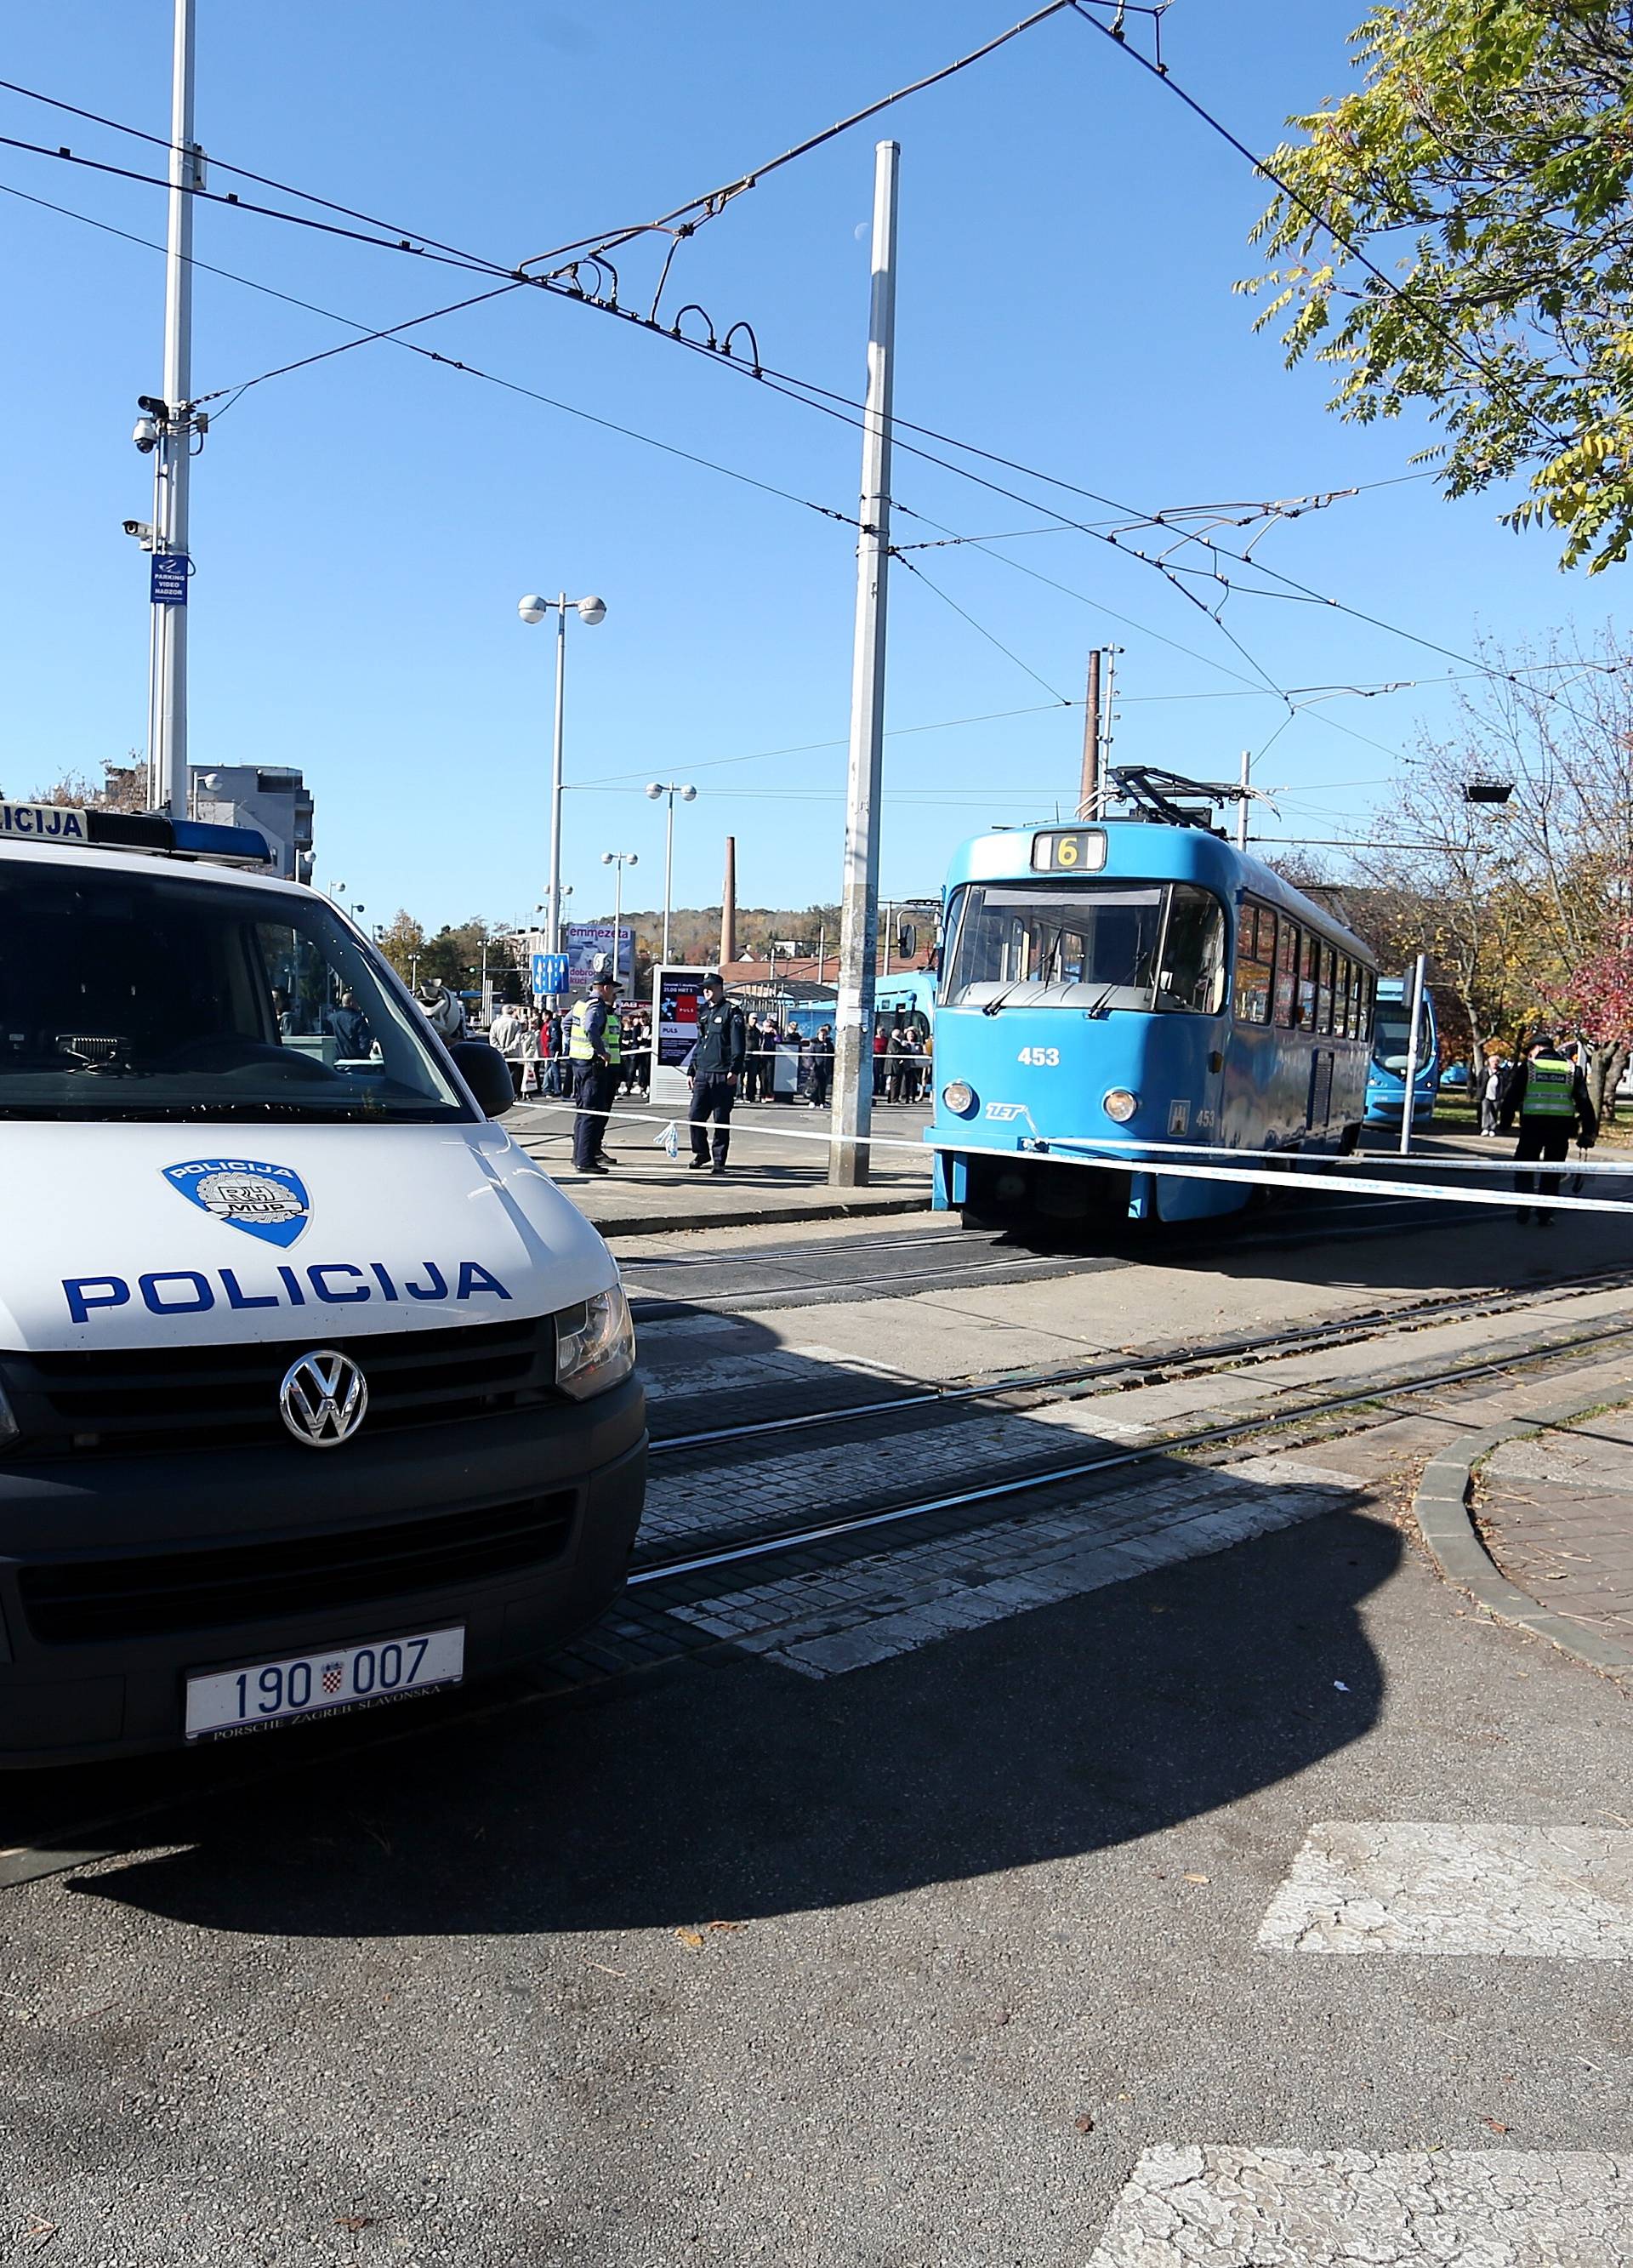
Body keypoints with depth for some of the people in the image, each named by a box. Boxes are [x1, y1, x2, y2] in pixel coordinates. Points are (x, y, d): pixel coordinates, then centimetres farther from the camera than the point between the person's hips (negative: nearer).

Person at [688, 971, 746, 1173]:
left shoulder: (732, 1011, -3)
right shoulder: (703, 1011, 18)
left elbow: (739, 1044, -9)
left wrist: (734, 1070, -17)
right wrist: (693, 1069, 19)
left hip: (723, 1075, -6)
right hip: (702, 1074, 6)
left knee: (721, 1120, -1)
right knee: (695, 1116, 1)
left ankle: (719, 1160, 8)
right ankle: (701, 1154, 19)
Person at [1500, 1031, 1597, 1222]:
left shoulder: (1527, 1066, 4)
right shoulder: (1572, 1069, 11)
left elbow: (1511, 1096, 1)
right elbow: (1584, 1101, 8)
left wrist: (1506, 1122, 9)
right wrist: (1589, 1131, 10)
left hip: (1533, 1123, -2)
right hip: (1562, 1125, 2)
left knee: (1524, 1165, 13)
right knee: (1552, 1171, 12)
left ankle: (1524, 1207, 4)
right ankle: (1544, 1213, 11)